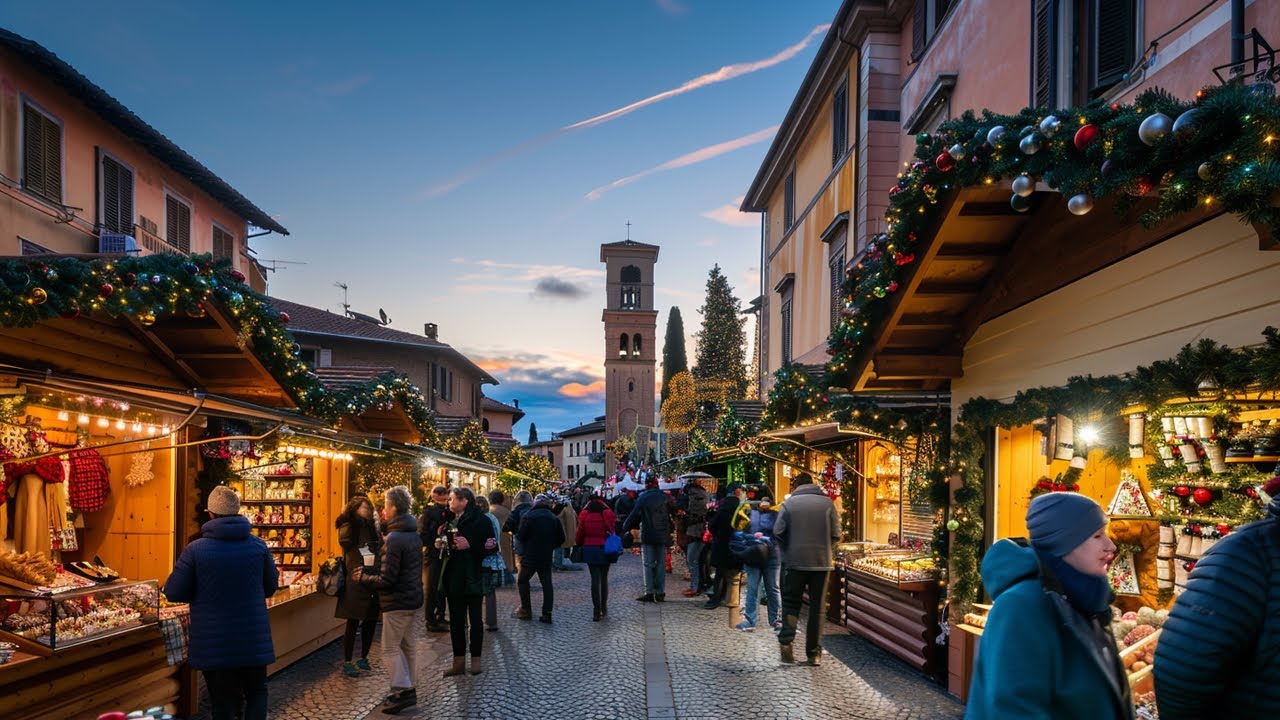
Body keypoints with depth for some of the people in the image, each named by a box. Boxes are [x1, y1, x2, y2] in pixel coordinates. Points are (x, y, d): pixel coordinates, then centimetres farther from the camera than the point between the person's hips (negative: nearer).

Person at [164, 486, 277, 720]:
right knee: (256, 692, 18)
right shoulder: (258, 545, -5)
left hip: (214, 644, -1)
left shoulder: (195, 549, -12)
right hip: (253, 640, 1)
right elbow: (271, 587, 7)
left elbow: (173, 593, -7)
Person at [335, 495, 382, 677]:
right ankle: (347, 662, 10)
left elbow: (379, 550, 14)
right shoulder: (348, 527, -6)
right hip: (356, 583, -6)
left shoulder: (371, 527, 12)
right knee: (353, 623, 0)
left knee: (371, 621, 10)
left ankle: (364, 658, 23)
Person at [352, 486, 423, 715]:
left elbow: (387, 580, -22)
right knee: (407, 644, 16)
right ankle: (410, 689, 24)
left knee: (390, 648, 1)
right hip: (413, 598, 9)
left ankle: (402, 691, 1)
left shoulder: (394, 538, -22)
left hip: (397, 601, -9)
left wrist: (363, 578, -6)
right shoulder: (414, 535, 8)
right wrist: (369, 570, 11)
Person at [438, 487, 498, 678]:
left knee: (475, 619, 5)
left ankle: (476, 659, 16)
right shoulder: (450, 521, 11)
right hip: (453, 578, 6)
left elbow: (492, 547, -12)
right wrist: (442, 544, 3)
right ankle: (459, 661, 16)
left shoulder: (480, 520, -9)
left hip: (472, 578, -6)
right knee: (455, 620, 9)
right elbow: (444, 541, 25)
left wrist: (469, 545, -21)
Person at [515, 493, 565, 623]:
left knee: (522, 581, 14)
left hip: (530, 556, -3)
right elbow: (561, 538, 5)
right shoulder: (554, 518, 4)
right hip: (546, 557, 3)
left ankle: (526, 609, 11)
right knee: (547, 584, 7)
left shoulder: (528, 516, -9)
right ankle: (547, 614, 2)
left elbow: (521, 536, -13)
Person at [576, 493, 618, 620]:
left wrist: (578, 544, 19)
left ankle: (596, 610, -5)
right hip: (605, 549, 0)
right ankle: (604, 608, 20)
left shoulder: (584, 514, -1)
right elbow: (612, 530, -5)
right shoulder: (607, 513, -4)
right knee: (604, 578, 13)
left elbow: (580, 533, 3)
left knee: (595, 579, 2)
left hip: (589, 549, 0)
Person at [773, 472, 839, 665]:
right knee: (817, 607, 9)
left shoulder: (789, 503, -1)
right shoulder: (827, 503, 1)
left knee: (791, 603, 11)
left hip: (794, 562, -1)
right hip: (821, 563, 1)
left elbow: (778, 532, -4)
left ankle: (786, 641, -8)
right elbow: (836, 534, -1)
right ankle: (814, 653, 10)